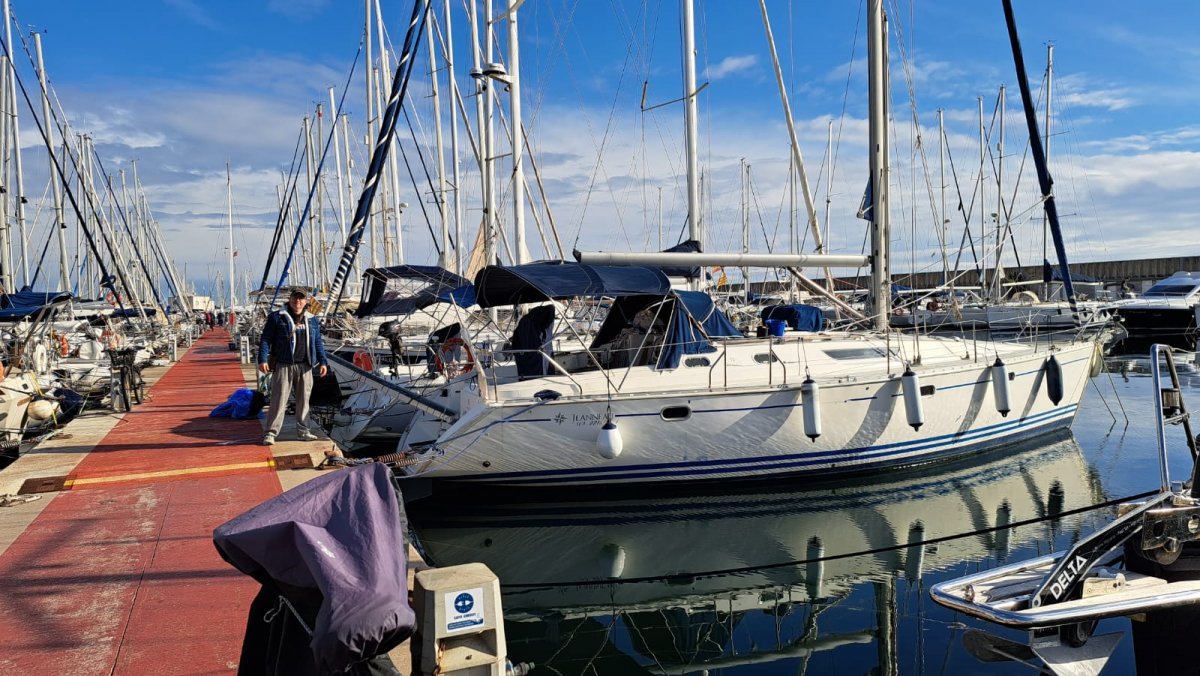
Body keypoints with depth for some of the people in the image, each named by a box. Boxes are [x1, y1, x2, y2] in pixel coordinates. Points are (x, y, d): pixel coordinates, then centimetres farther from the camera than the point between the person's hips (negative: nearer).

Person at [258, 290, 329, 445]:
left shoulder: (311, 320, 14)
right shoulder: (277, 317, 1)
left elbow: (318, 342, 17)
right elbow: (266, 339, -2)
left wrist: (322, 362, 10)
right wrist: (262, 359, -12)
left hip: (305, 367, 4)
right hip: (284, 366, -4)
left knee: (303, 400, 9)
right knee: (279, 400, -5)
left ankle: (303, 431, 18)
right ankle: (271, 433, 0)